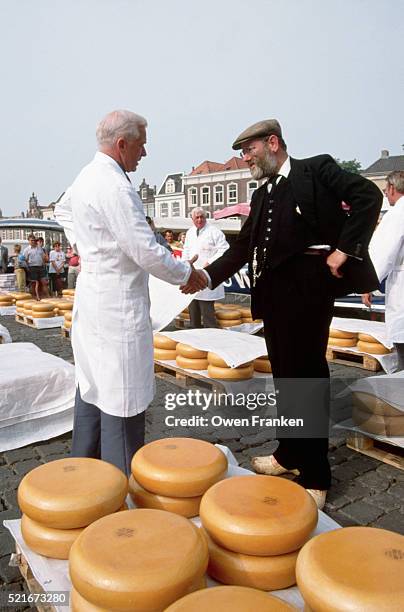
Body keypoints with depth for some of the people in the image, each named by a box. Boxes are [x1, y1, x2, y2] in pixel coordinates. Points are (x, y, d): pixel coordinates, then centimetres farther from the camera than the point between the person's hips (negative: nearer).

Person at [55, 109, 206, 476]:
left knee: (93, 382, 19)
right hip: (117, 303, -10)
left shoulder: (87, 176, 11)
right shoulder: (115, 186, -20)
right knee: (122, 395, -1)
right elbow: (146, 250, -21)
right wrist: (186, 274, -7)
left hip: (91, 293, 10)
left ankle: (84, 464, 35)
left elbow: (63, 209, 31)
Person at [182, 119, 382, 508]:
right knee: (284, 373, 13)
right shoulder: (263, 195, 19)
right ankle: (289, 453, 29)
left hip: (308, 284, -7)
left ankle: (314, 476, 12)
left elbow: (368, 196, -9)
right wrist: (207, 275, 5)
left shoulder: (316, 169, 1)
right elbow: (242, 247, 16)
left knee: (307, 374, -2)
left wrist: (343, 249, -14)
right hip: (272, 290, 7)